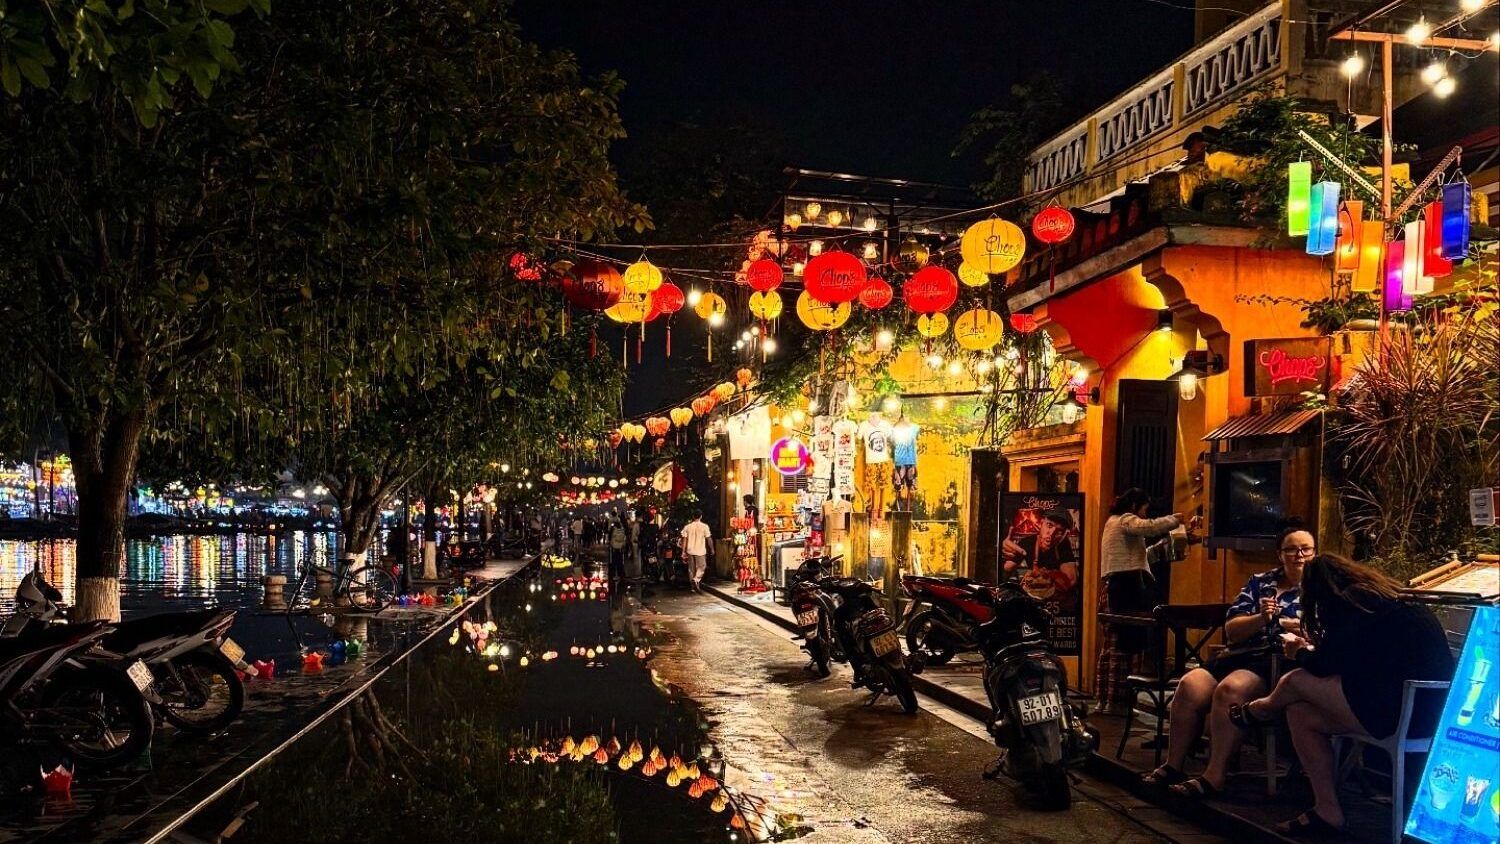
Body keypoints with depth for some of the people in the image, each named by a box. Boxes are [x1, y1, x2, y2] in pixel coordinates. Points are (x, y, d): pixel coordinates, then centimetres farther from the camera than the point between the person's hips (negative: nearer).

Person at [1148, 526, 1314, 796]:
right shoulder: (1260, 582, 21)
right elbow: (1231, 630, 11)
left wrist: (1294, 626, -17)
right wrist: (1261, 619, -6)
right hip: (1241, 656, 5)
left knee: (1229, 690, -33)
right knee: (1190, 685, -21)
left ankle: (1215, 776, -32)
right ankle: (1173, 766, -15)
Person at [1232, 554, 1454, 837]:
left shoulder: (1353, 602, -11)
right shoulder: (1384, 596, 17)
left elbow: (1324, 666, -9)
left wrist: (1299, 652, 11)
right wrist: (1313, 647, 37)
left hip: (1407, 709, -10)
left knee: (1295, 682, -5)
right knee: (1300, 713, 9)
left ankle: (1260, 711, 31)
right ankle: (1327, 812, 11)